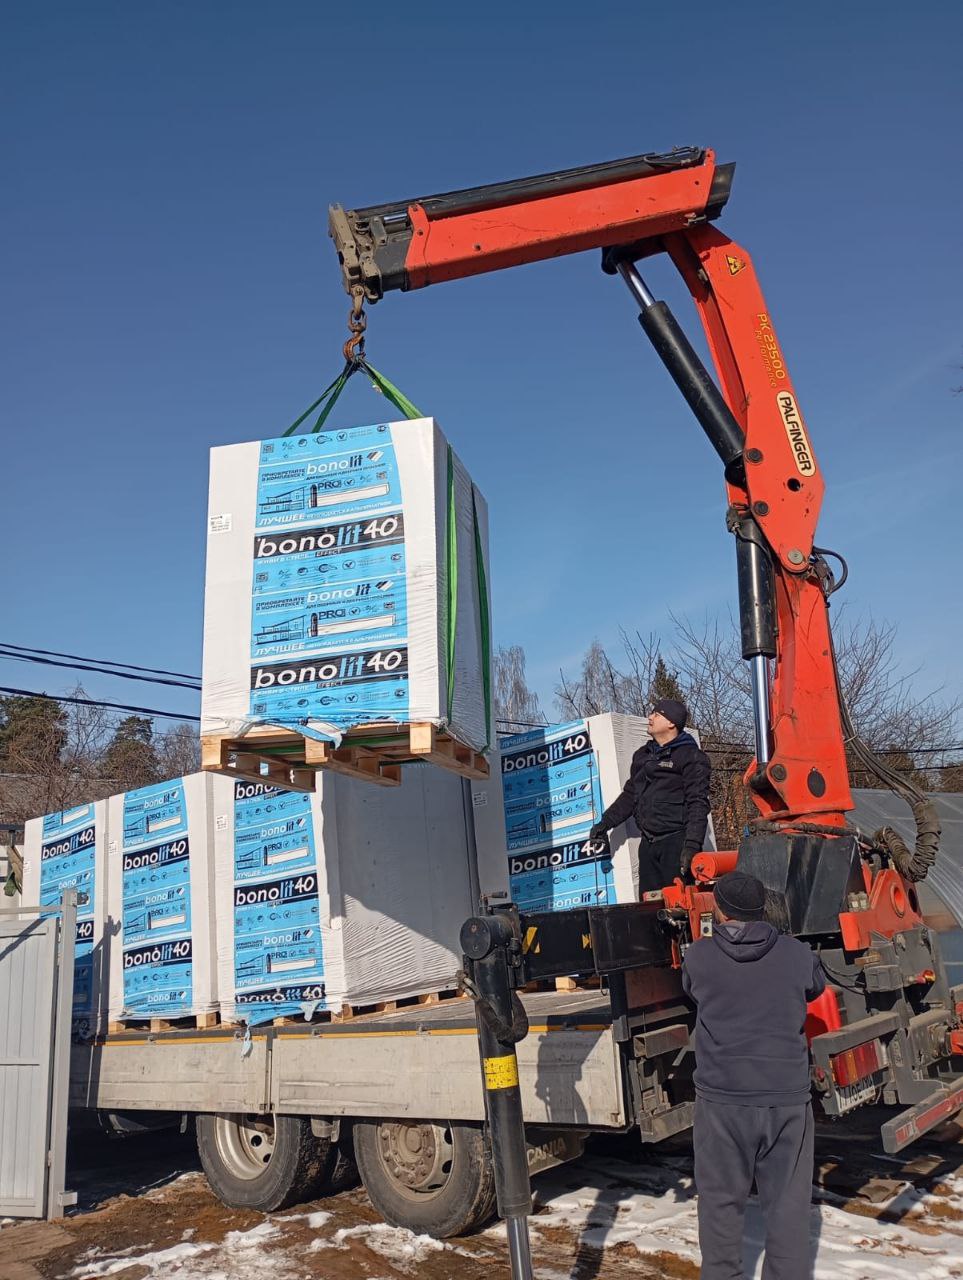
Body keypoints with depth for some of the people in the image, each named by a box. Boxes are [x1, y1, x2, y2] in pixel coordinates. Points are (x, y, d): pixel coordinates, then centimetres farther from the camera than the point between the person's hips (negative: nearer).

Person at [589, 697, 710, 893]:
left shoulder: (690, 756, -5)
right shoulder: (642, 755, 19)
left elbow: (698, 803, -13)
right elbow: (630, 795, 25)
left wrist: (692, 845, -22)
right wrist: (605, 822, 17)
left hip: (676, 842, -7)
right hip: (648, 843, 7)